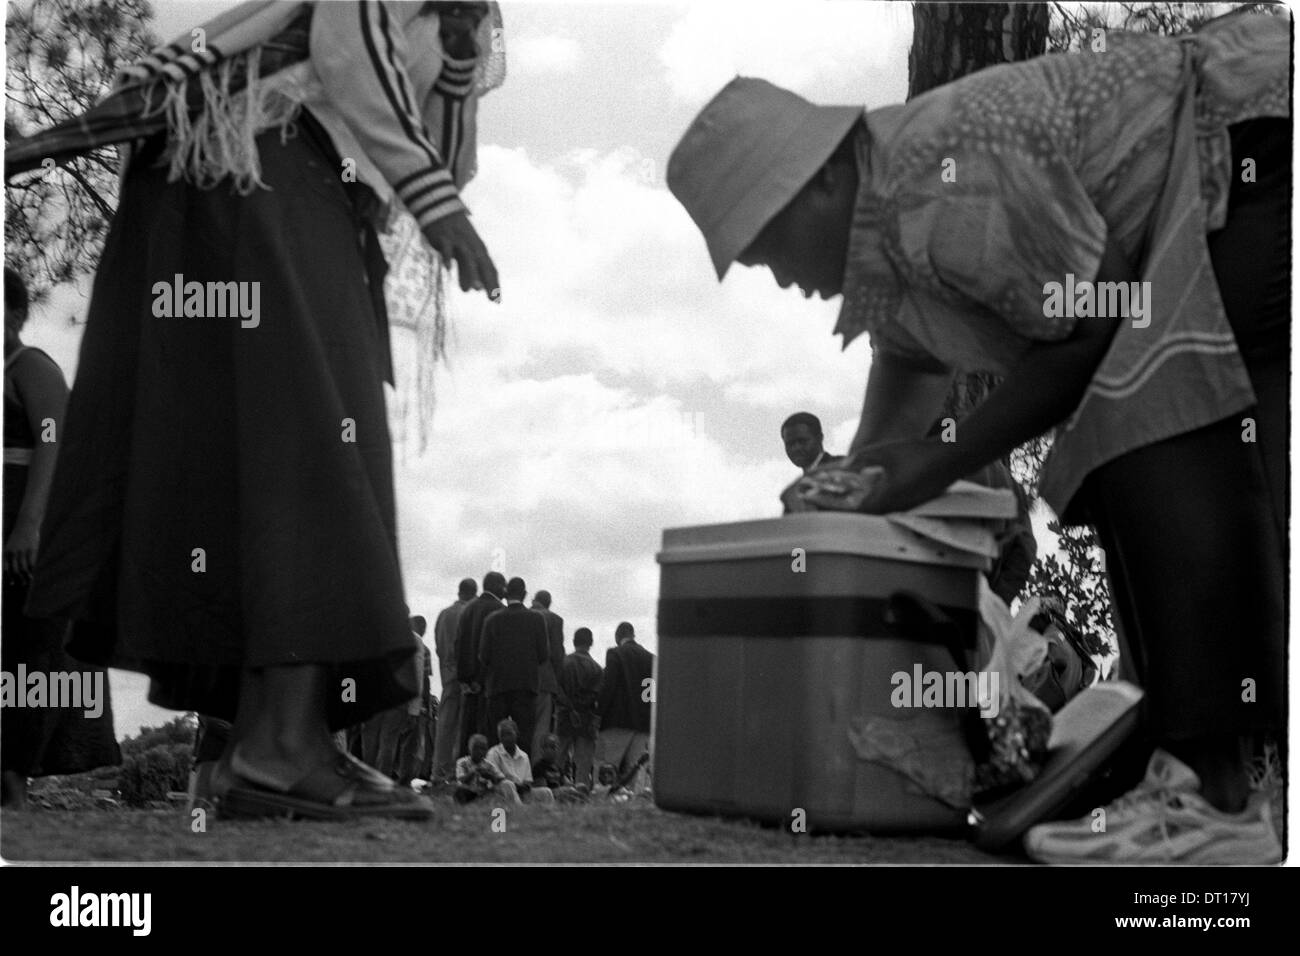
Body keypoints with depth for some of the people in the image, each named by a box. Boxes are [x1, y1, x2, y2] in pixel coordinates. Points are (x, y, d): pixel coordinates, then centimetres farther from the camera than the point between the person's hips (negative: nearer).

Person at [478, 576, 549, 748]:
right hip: (526, 685, 0)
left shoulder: (492, 619, -2)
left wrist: (484, 680, 12)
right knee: (524, 735, 0)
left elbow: (484, 655, -3)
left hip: (497, 685, 0)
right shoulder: (536, 619, -2)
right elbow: (543, 655, -2)